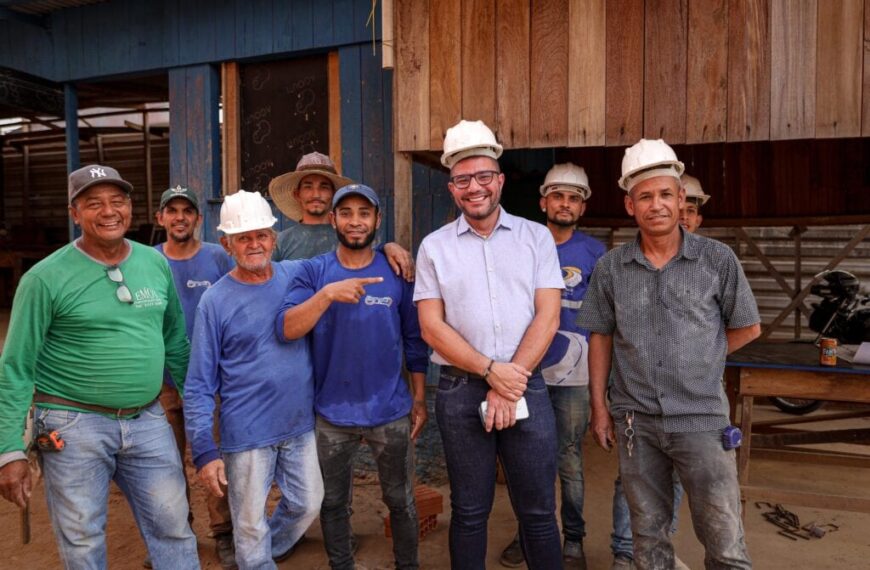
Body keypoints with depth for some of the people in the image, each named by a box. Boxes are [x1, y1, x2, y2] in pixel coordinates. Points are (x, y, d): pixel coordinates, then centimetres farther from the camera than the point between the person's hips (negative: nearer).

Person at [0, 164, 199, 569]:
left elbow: (176, 343, 12)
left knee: (173, 527, 11)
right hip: (74, 424, -3)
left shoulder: (156, 264, 3)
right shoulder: (46, 277, -9)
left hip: (148, 421, 4)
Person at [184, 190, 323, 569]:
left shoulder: (297, 274, -1)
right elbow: (199, 385, -8)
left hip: (301, 424, 4)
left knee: (307, 505, 19)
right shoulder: (215, 301, -10)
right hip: (247, 433, -4)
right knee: (251, 526, 10)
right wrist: (204, 451, -12)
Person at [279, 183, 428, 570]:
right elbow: (287, 329, -16)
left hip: (391, 411, 0)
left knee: (400, 501, 16)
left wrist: (420, 398, 1)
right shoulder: (314, 271, -4)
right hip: (332, 413, 0)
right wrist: (328, 294, -30)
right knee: (333, 504, 17)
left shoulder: (396, 273, -2)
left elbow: (414, 339, 3)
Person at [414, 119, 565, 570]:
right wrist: (492, 372, -12)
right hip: (460, 391, 0)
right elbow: (431, 328, -2)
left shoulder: (536, 237, 4)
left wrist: (510, 386, -11)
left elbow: (547, 318, -3)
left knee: (538, 511, 9)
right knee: (469, 512, 13)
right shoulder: (434, 246, 4)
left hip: (526, 387, 0)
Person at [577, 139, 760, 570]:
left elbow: (747, 328, 6)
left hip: (701, 420, -1)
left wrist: (694, 359, 3)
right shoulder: (610, 267, 0)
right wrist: (598, 407, 4)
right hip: (635, 422, 2)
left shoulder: (718, 260, -5)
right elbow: (600, 338, 6)